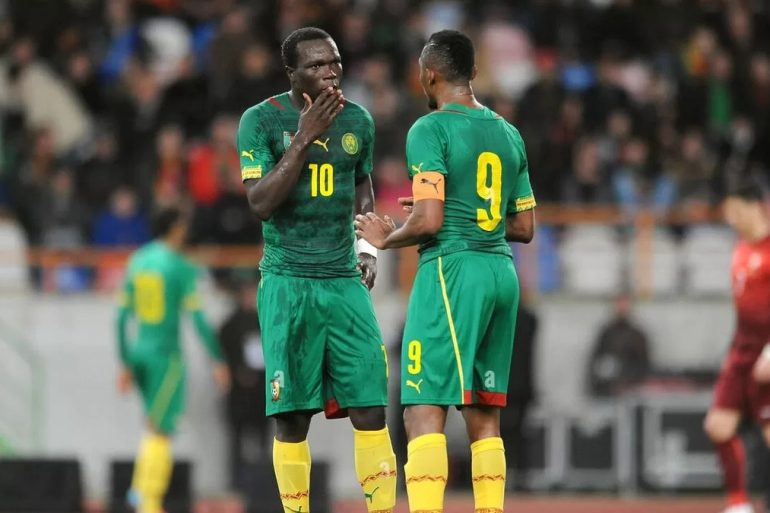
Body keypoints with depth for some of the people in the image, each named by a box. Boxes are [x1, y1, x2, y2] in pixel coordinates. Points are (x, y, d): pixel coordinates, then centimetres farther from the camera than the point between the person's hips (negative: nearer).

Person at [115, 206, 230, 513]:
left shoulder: (137, 261, 9)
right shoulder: (181, 267, -9)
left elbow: (122, 317, 10)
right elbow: (198, 318, -13)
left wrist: (126, 364, 14)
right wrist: (218, 361, -7)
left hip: (138, 351, 6)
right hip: (166, 354, -6)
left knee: (156, 425, 18)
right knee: (161, 431, -3)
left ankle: (140, 488, 4)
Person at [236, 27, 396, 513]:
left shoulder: (358, 120, 8)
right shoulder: (262, 121, -5)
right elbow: (261, 202, -14)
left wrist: (369, 247, 10)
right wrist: (305, 137, -18)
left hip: (345, 280, 3)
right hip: (288, 283, -3)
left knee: (370, 408, -5)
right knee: (292, 415, -2)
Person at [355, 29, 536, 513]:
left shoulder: (431, 129, -7)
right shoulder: (509, 133, 14)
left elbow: (429, 222, -14)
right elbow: (525, 227, 17)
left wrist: (387, 238, 3)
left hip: (452, 269, -7)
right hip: (502, 271, 7)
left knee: (424, 411, -10)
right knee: (485, 415, 11)